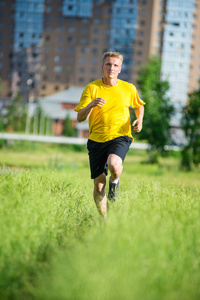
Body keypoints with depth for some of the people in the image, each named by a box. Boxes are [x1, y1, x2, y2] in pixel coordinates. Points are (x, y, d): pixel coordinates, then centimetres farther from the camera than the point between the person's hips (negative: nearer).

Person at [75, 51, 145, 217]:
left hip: (120, 137, -1)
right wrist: (91, 105, -27)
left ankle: (115, 182, 4)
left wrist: (139, 119, 2)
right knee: (99, 183, -1)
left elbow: (139, 105, 23)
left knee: (113, 164, -33)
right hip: (96, 140, 1)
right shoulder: (92, 88, -2)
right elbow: (80, 118, -7)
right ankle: (104, 218, 22)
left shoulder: (129, 88, 3)